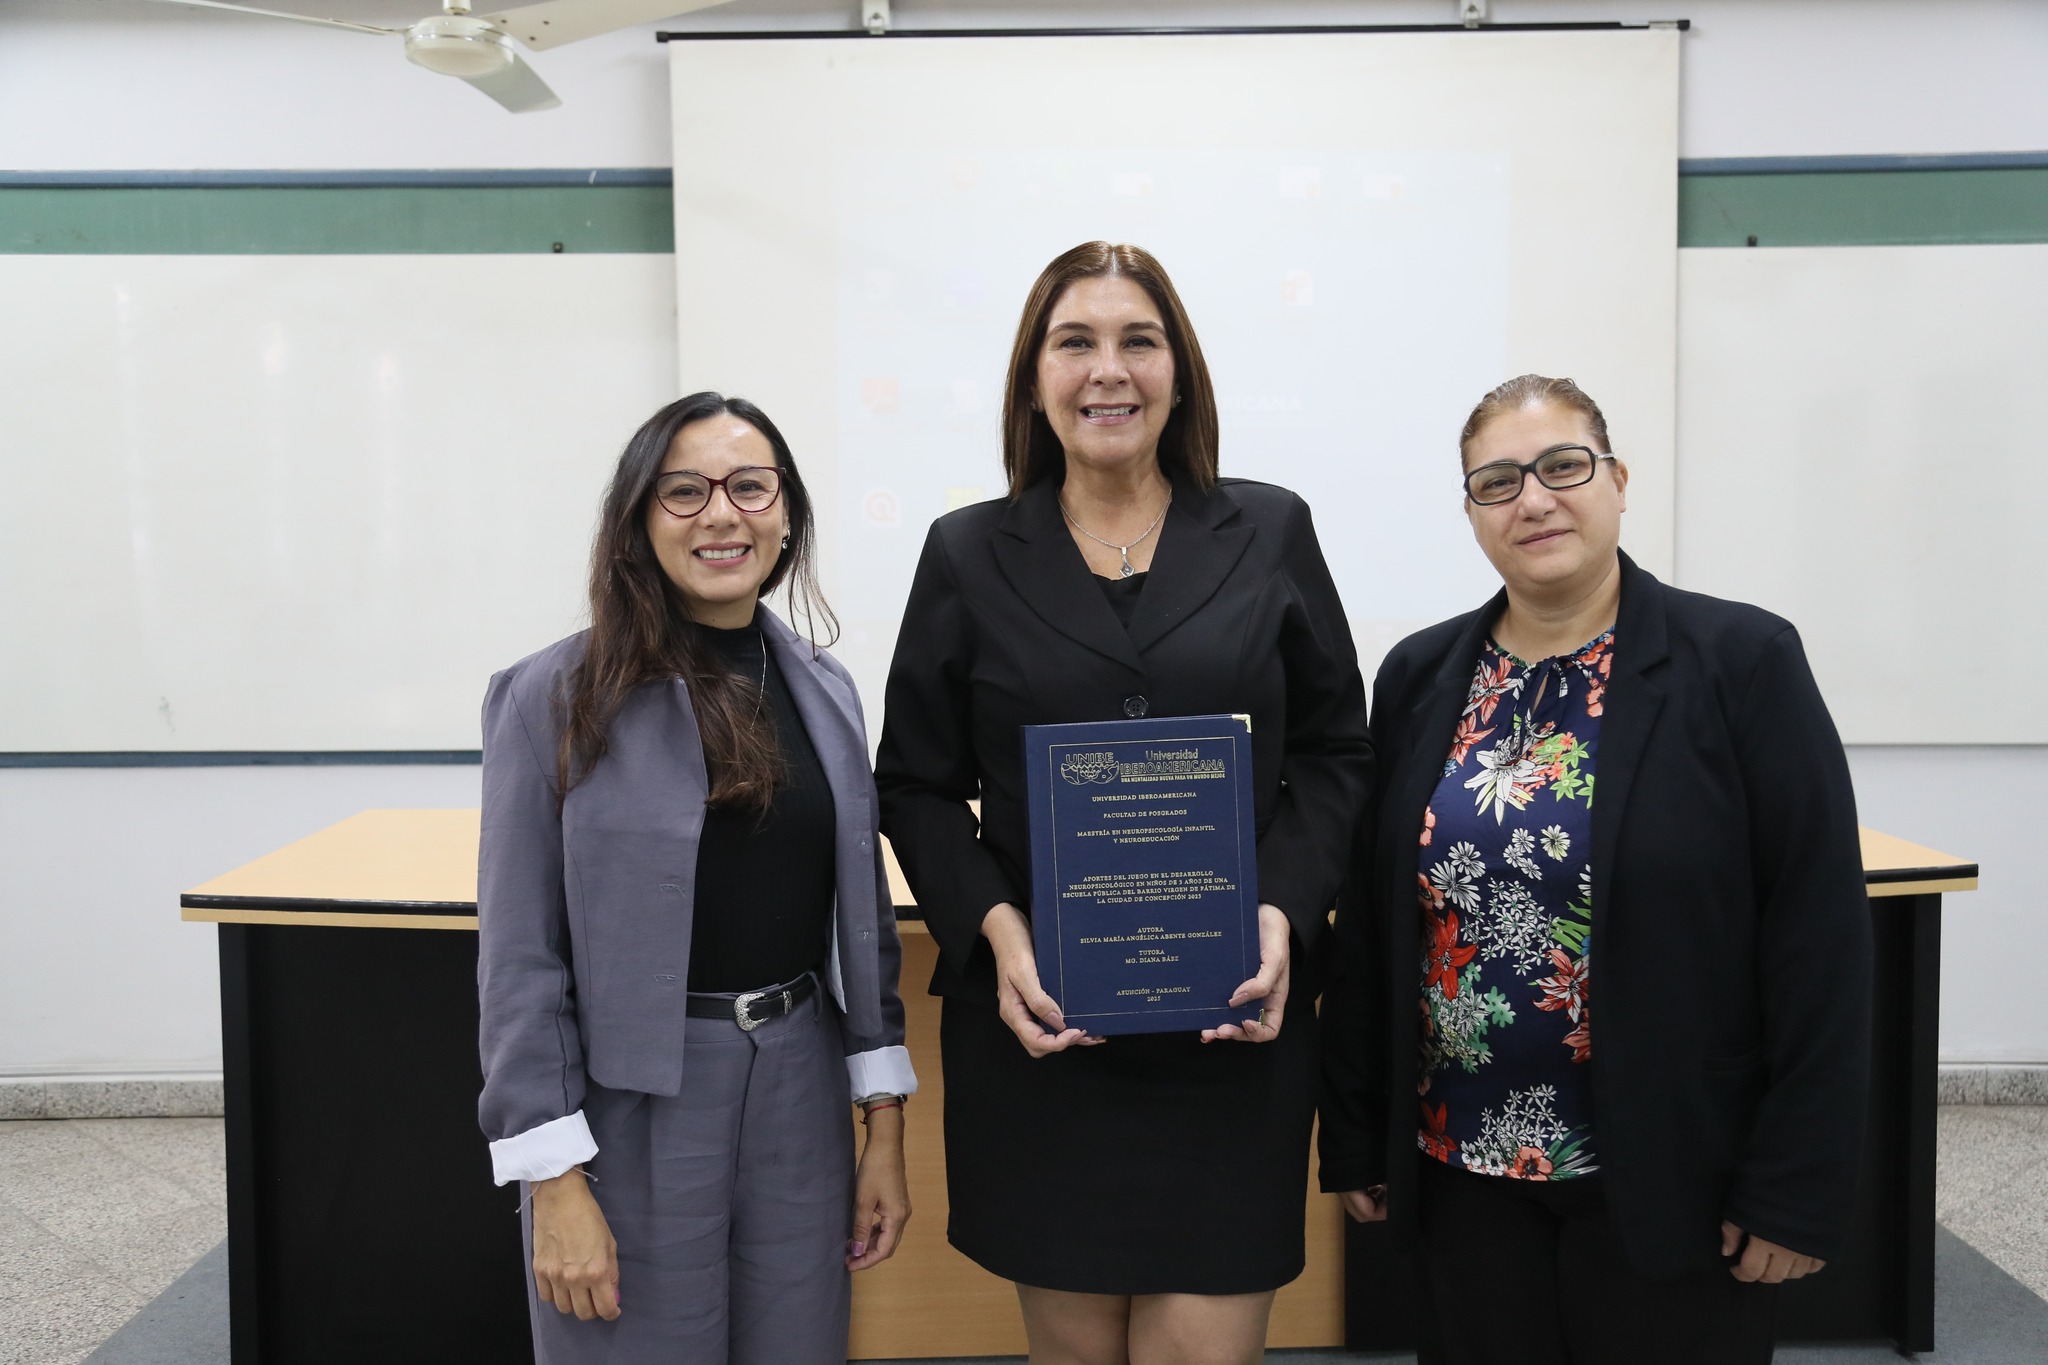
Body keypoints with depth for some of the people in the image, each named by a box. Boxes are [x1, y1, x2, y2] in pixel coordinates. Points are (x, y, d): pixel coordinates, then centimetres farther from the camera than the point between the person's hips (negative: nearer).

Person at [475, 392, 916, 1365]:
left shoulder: (824, 692, 5)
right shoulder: (559, 699, -9)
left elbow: (862, 916, 9)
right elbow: (520, 957, -9)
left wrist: (886, 1124, 6)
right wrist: (554, 1180, -12)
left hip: (801, 1101, 4)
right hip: (630, 1112, -4)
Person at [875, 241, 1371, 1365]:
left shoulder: (1271, 534, 5)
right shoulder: (969, 556, 5)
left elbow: (1333, 753, 7)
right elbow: (916, 783, 6)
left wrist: (1283, 914, -8)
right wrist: (995, 927, -10)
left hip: (1233, 1022, 0)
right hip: (1036, 1023, 1)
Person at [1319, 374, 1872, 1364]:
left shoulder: (1742, 661, -8)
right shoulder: (1420, 677, 4)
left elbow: (1820, 938, -9)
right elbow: (1371, 919, 6)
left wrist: (1797, 1188, -11)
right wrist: (1355, 1135, 6)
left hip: (1666, 1175, -3)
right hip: (1462, 1167, 4)